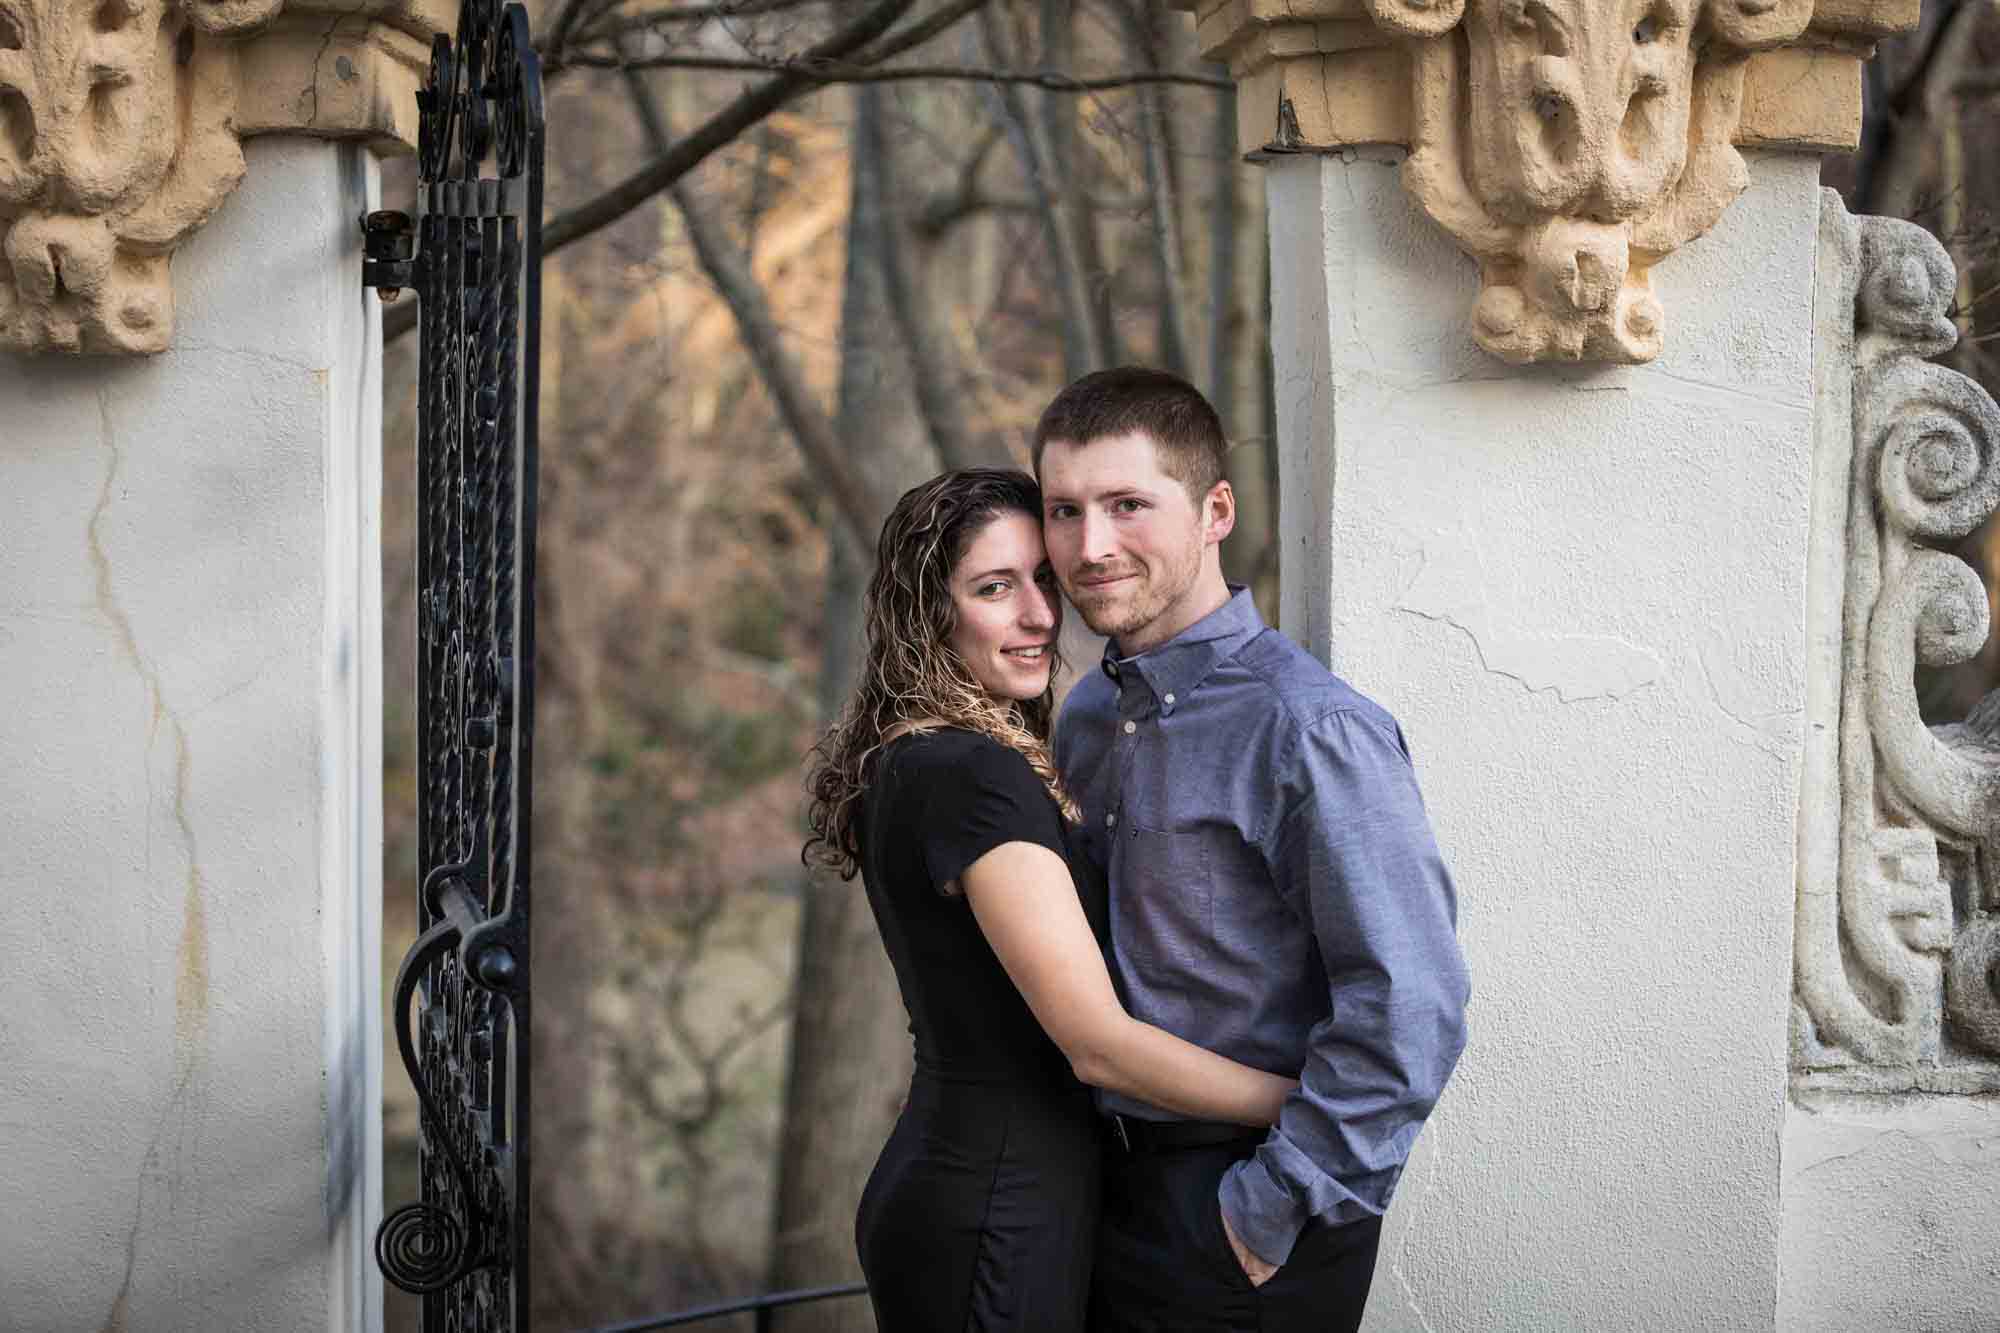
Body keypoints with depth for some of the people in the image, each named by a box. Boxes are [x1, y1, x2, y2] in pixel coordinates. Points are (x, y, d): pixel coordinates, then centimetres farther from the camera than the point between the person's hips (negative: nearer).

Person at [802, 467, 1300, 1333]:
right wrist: (1314, 1102, -16)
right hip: (998, 1219, -10)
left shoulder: (903, 765, 10)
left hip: (933, 1173, 10)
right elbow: (1098, 1043, -23)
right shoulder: (976, 776, -20)